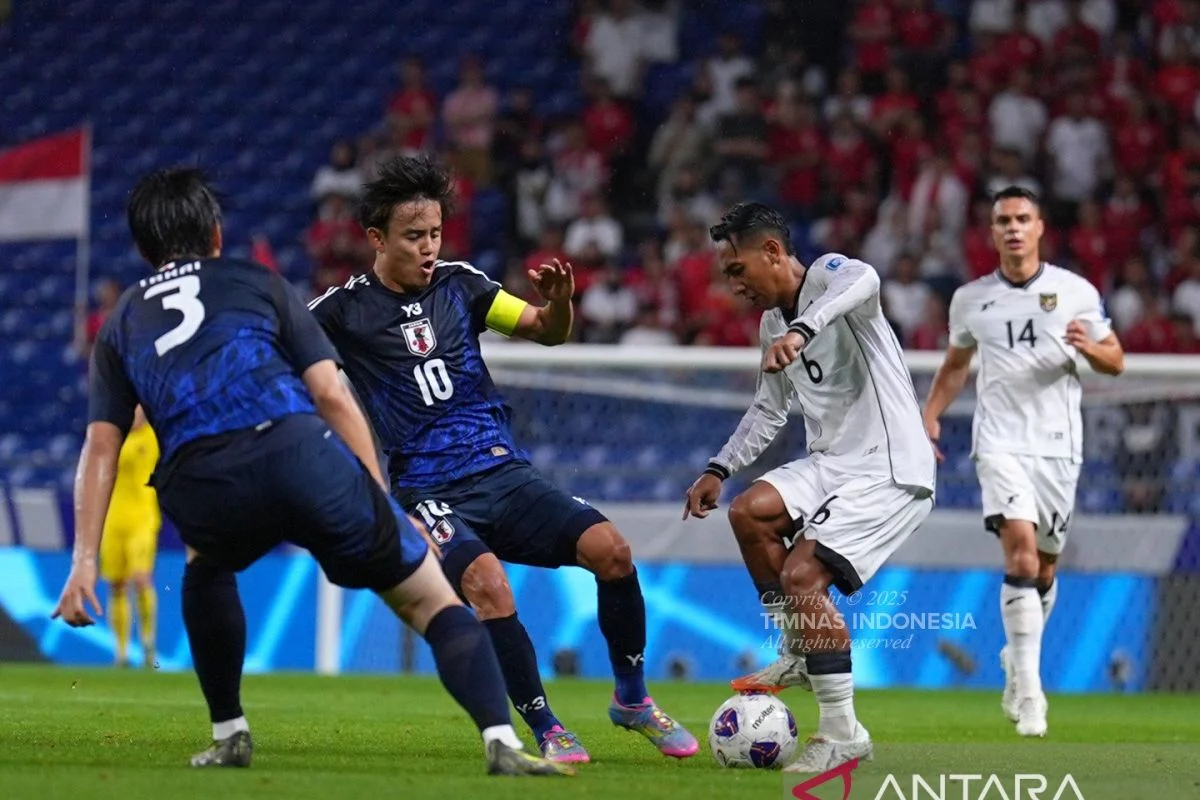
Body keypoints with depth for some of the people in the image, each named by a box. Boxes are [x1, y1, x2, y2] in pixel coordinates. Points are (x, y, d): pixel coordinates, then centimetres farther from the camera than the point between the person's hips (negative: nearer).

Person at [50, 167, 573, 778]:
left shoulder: (121, 323, 29)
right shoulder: (256, 282, 25)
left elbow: (100, 447, 19)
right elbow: (331, 395, 15)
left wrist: (84, 561, 15)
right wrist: (382, 508, 15)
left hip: (200, 487, 2)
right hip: (299, 450, -2)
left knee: (206, 562, 39)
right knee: (430, 600, 8)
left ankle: (229, 734, 32)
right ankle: (501, 740, -13)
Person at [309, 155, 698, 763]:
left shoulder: (459, 283, 10)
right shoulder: (342, 311, 0)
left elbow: (545, 332, 9)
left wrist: (558, 304, -13)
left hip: (505, 473, 4)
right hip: (431, 493, -4)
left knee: (610, 548, -16)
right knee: (486, 581, -33)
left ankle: (632, 700, 5)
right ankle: (545, 731, -19)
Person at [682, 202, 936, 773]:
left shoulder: (826, 275, -13)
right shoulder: (773, 323, 14)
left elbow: (862, 282, -41)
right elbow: (769, 409, 29)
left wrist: (801, 330, -57)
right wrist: (718, 469, 19)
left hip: (890, 471, -9)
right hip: (832, 463, 9)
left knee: (801, 575, -19)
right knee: (749, 511, -6)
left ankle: (843, 732, -9)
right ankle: (799, 655, 7)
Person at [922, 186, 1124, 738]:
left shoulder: (1076, 292, 3)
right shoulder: (970, 300, 7)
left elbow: (1115, 362, 8)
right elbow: (955, 364, 22)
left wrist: (1088, 346, -14)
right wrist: (929, 417, 9)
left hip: (1058, 444, 1)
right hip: (1000, 441, -1)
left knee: (1044, 568, 7)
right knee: (1021, 550, -20)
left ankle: (1017, 663, 33)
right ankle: (1028, 688, -22)